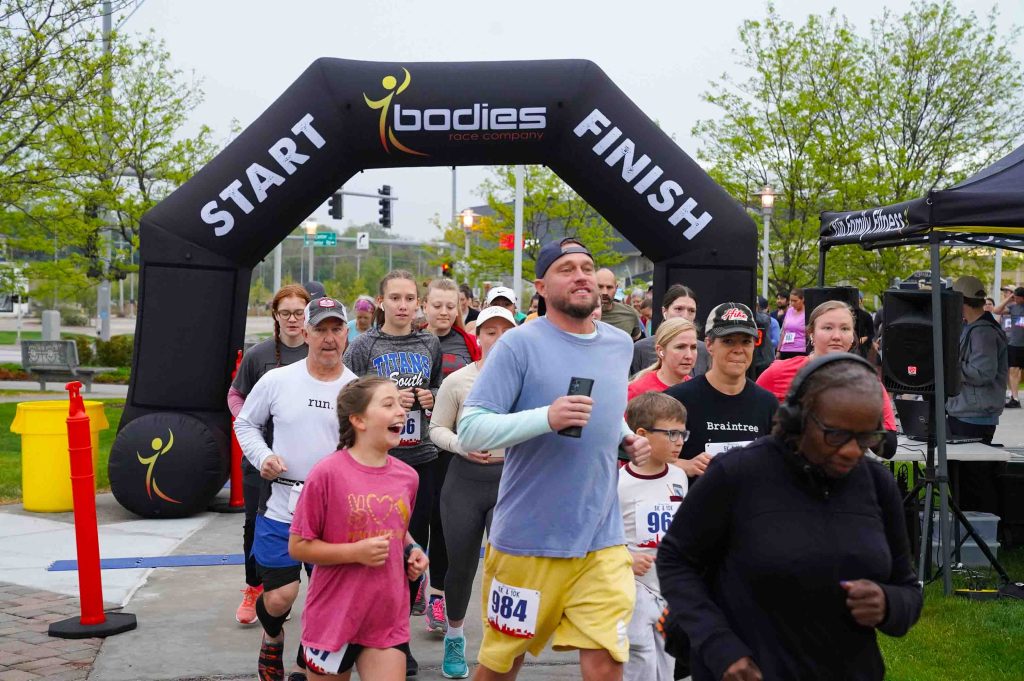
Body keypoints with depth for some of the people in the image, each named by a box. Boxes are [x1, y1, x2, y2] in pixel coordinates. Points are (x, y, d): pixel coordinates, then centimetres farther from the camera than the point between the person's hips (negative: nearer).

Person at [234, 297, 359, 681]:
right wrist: (262, 457, -5)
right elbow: (245, 423, 11)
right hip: (281, 508, -1)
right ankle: (273, 638, 35)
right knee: (279, 597, -1)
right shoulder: (277, 381, -2)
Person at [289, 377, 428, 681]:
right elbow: (298, 546, -11)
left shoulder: (407, 477, 2)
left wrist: (412, 551, 1)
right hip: (333, 618, -4)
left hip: (389, 619, 4)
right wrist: (356, 552, -21)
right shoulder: (327, 473, -15)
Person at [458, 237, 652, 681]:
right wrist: (546, 417, -27)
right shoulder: (520, 344, -10)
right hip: (528, 537, -4)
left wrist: (626, 440, 6)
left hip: (602, 540, 4)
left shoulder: (620, 345, 9)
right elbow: (470, 431, -15)